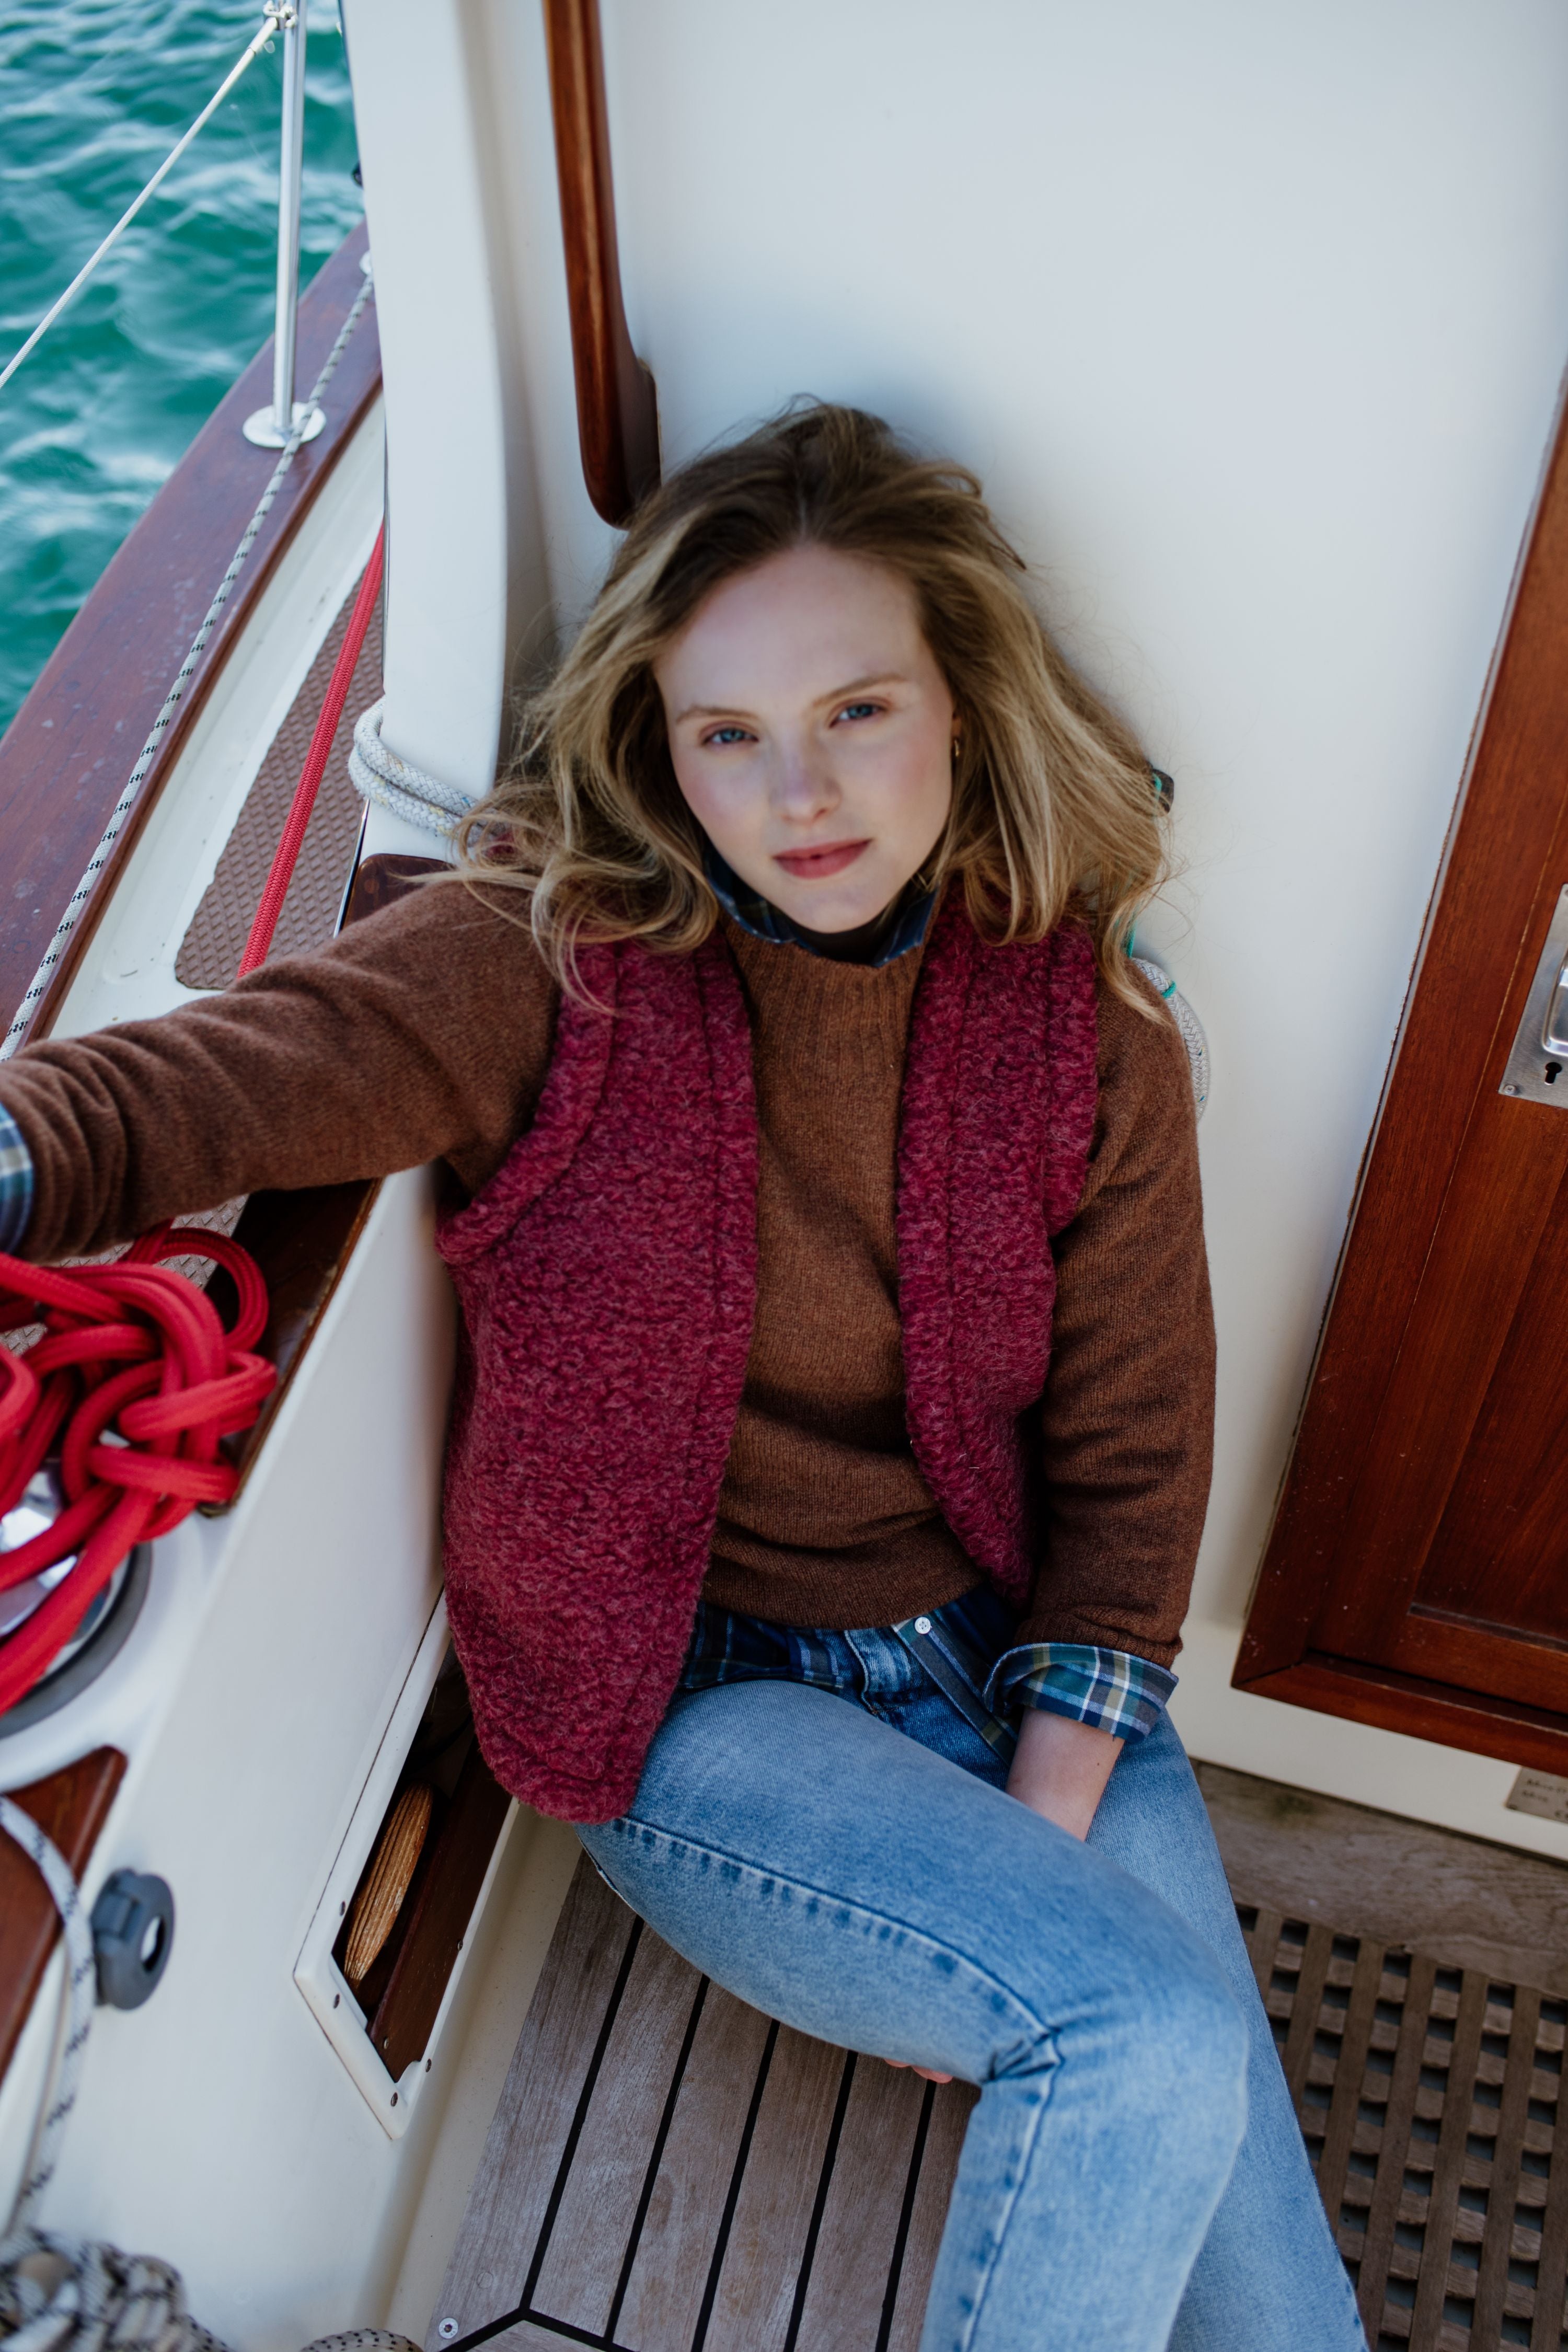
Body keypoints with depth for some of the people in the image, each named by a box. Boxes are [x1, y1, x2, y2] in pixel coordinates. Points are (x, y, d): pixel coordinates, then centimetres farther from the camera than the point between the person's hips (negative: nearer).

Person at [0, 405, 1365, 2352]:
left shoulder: (1088, 1037, -5)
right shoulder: (552, 962, -13)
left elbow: (1129, 1462, -2)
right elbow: (191, 1088, -27)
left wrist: (1040, 1832, -9)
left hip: (1011, 1670, 4)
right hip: (692, 1695, -3)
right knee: (1152, 2039, -21)